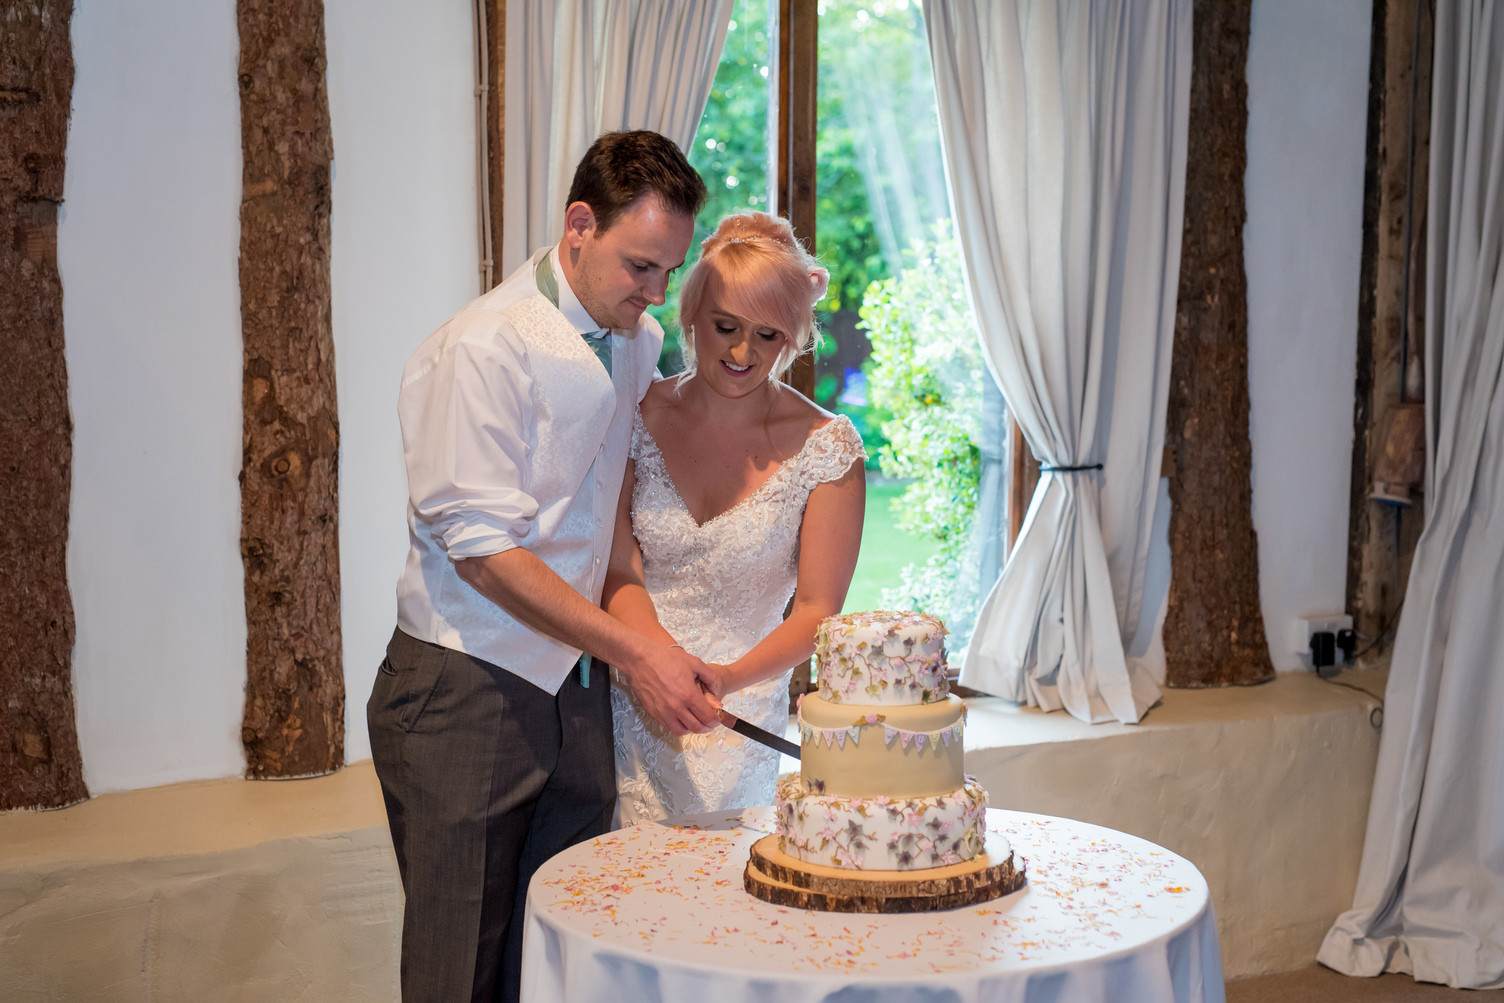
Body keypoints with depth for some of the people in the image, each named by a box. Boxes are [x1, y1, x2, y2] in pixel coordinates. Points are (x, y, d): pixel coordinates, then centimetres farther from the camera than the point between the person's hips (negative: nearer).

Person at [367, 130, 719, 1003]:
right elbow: (484, 551, -19)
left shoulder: (639, 342, 8)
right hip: (466, 699, -6)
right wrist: (637, 652, -20)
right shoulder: (484, 348, -15)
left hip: (578, 691, 7)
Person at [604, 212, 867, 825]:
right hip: (630, 702, 1)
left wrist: (726, 678, -22)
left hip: (739, 724, -1)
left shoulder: (825, 448, -6)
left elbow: (817, 611, -5)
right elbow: (618, 574, -2)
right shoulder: (639, 418, -1)